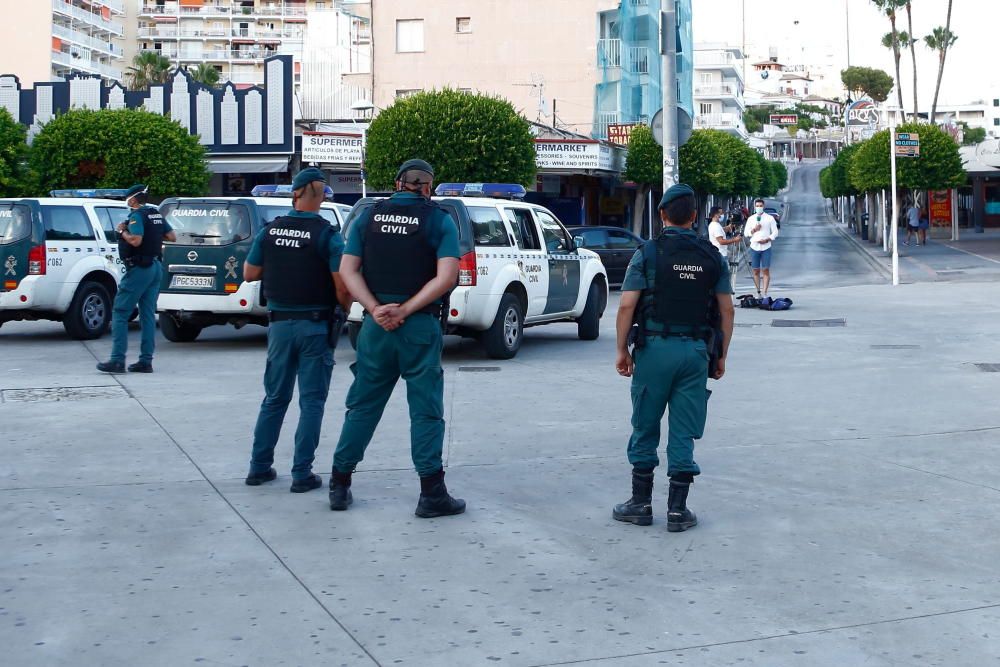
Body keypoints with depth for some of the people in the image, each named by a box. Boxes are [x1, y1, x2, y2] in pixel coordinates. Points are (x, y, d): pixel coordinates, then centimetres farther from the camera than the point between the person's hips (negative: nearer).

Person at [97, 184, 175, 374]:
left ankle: (118, 360, -10)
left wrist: (121, 231, -9)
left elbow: (135, 240, -25)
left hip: (139, 269, -8)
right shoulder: (157, 215, 12)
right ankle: (146, 361, 9)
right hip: (156, 267, 9)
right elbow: (172, 237, 16)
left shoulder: (137, 215, -13)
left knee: (120, 312, -5)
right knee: (148, 314, 9)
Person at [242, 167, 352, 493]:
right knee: (311, 402, 4)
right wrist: (344, 310, 2)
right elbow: (342, 286, -16)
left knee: (274, 398, 16)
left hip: (280, 323, 4)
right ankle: (302, 473, 3)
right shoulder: (327, 235, -12)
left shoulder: (269, 231, 0)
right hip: (316, 326, -3)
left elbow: (249, 273, 8)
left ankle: (259, 467, 19)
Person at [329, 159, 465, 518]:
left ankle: (340, 486, 16)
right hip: (420, 327, -3)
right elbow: (445, 278, -13)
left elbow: (348, 269, -1)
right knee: (426, 410, 3)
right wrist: (404, 311, -12)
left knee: (362, 406, 12)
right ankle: (432, 494, 4)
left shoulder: (369, 216, 7)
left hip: (376, 326, 3)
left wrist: (376, 309, -9)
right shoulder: (439, 220, -3)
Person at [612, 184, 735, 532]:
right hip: (695, 350, 2)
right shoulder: (712, 257, 5)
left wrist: (622, 350, 0)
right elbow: (727, 310, 4)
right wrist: (722, 356, 12)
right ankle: (677, 510, 7)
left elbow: (627, 306, -9)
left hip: (655, 348, -2)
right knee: (683, 434, 6)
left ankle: (641, 503, 16)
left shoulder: (647, 254, -4)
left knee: (645, 429, 10)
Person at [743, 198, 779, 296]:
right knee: (756, 271, 4)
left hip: (766, 247, -2)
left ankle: (765, 293, -7)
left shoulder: (769, 218, 4)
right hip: (754, 247, 2)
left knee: (766, 270, -6)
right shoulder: (751, 219, 10)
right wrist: (754, 230, -9)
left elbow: (775, 232, 2)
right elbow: (746, 233, 8)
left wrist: (767, 239, -13)